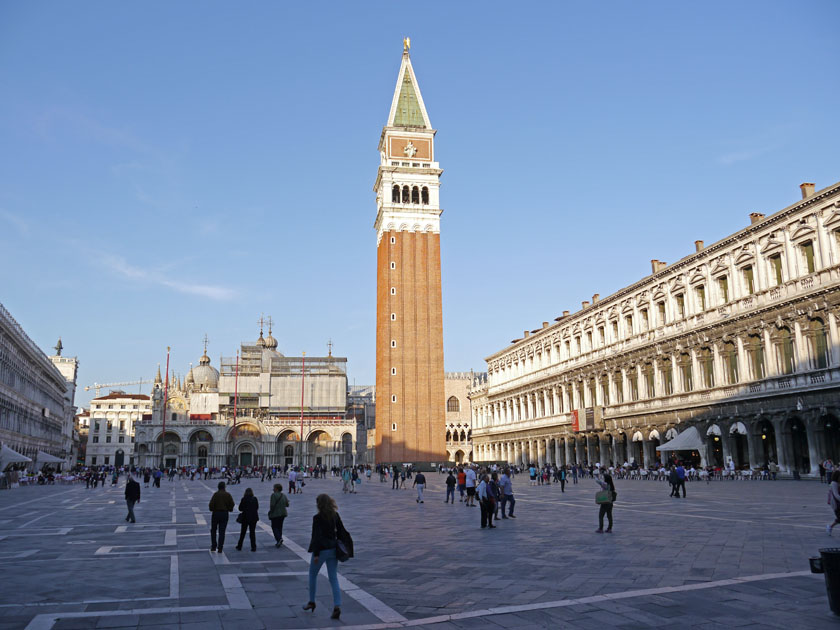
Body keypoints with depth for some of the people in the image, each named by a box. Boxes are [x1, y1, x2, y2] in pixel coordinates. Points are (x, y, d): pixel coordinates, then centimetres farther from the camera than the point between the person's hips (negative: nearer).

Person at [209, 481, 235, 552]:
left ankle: (213, 546, 13)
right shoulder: (228, 494, 0)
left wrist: (212, 510, 3)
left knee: (213, 530, 15)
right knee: (222, 531, 5)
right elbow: (232, 504, -2)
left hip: (216, 513, -2)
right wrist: (229, 509, 14)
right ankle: (220, 548, 2)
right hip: (225, 514, 2)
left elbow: (211, 504, -15)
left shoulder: (216, 494, -9)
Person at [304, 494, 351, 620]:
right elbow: (342, 532, 7)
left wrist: (316, 554, -14)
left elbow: (317, 536, -17)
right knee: (333, 578, 7)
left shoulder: (317, 518, -16)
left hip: (321, 550, -5)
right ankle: (337, 606, -5)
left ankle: (311, 602, 31)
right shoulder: (335, 515, 2)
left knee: (312, 575, 19)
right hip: (333, 549, 5)